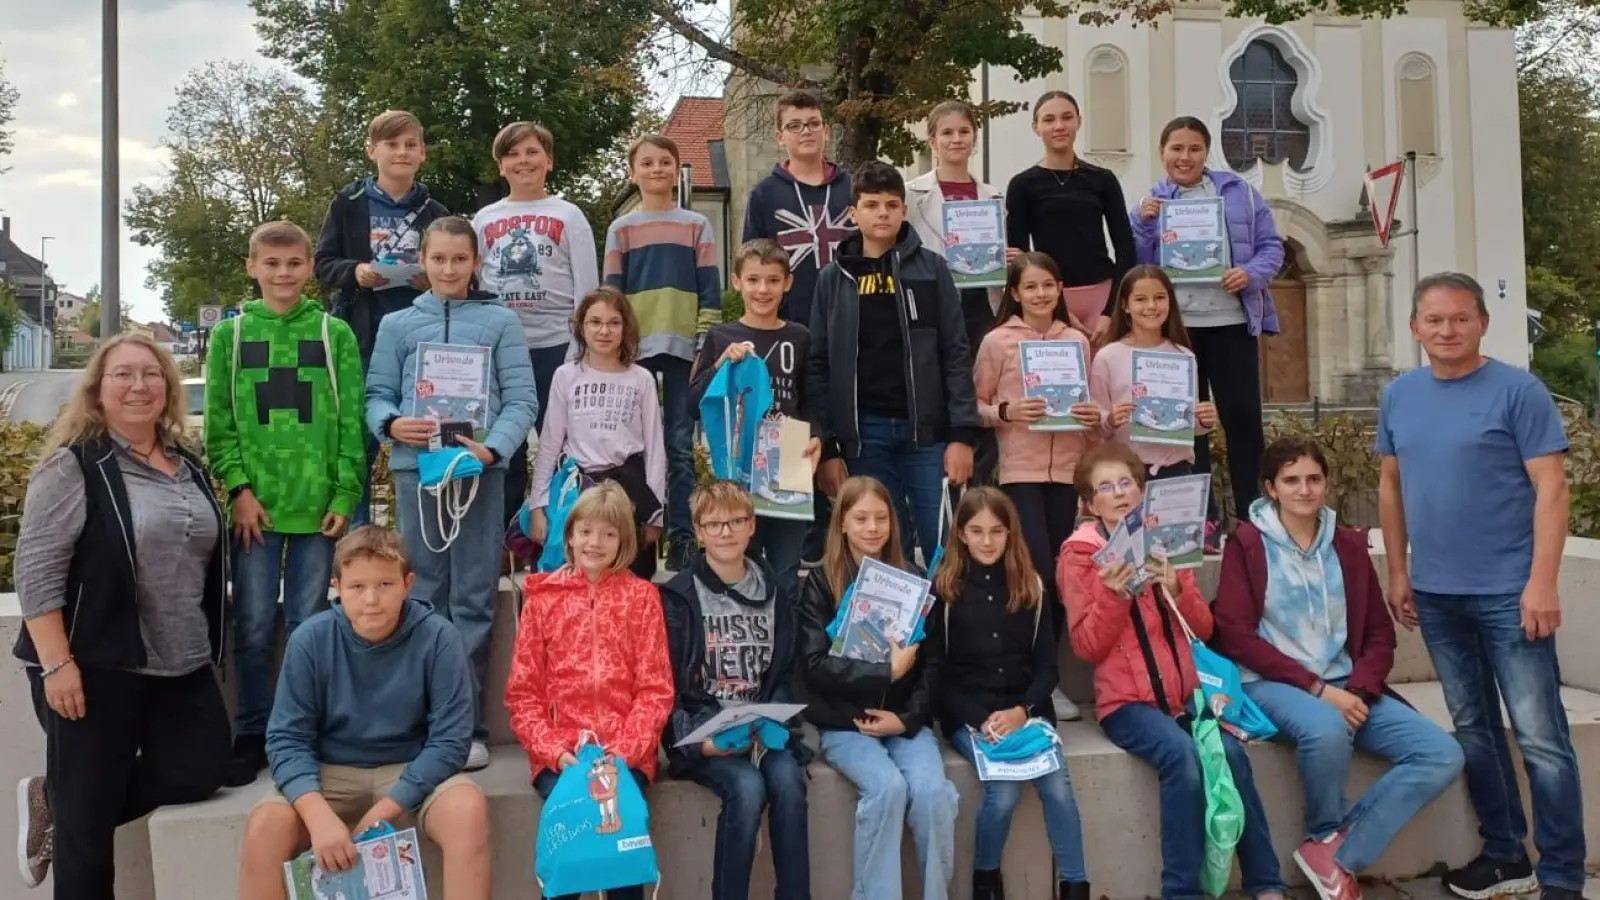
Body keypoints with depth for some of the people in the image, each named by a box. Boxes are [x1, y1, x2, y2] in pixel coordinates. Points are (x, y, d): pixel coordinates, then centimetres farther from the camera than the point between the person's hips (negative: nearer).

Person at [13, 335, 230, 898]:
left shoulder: (188, 468, 11)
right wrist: (56, 664, -19)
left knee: (203, 770, 4)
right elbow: (36, 572, -14)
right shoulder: (72, 465, -9)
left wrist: (208, 644, 17)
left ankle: (55, 803, 20)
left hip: (182, 665, 6)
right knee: (90, 811, 1)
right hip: (96, 666, -6)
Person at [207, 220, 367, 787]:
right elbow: (218, 423, 4)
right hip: (255, 505, 1)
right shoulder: (229, 334, 6)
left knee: (310, 624, 7)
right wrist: (239, 487, -7)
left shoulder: (334, 334, 3)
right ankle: (252, 735, 18)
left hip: (318, 503, 0)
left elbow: (351, 421, 2)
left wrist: (346, 495, -5)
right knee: (253, 626, 5)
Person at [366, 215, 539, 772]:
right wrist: (392, 424, -14)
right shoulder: (398, 325, 12)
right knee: (422, 596, 7)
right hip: (416, 469, 2)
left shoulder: (500, 322, 6)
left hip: (481, 470, -1)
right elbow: (377, 395, 8)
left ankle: (470, 725, 7)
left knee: (474, 599, 1)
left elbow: (521, 399, -1)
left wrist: (492, 447, -16)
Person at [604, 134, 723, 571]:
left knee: (680, 445, 0)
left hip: (684, 346, 0)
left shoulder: (697, 226, 8)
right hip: (634, 348, 1)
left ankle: (681, 537, 5)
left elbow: (710, 291, 4)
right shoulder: (621, 229, 9)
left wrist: (708, 344, -4)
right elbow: (611, 294, 7)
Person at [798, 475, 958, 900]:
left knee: (932, 790, -24)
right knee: (888, 786, -29)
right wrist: (887, 671, -18)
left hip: (906, 719, 2)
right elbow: (816, 665, -9)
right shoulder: (820, 583, 0)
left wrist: (907, 718, -9)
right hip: (845, 721, -2)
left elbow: (931, 663, 6)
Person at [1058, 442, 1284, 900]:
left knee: (1230, 752, -24)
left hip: (1185, 690, 4)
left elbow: (1203, 630, 9)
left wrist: (1174, 590, -10)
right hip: (1126, 699, -4)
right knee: (1182, 756, -31)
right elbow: (1087, 647, -6)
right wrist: (1114, 595, -21)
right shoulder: (1078, 555, 0)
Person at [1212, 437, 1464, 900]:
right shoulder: (1246, 543, -1)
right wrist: (1316, 688, -15)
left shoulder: (1349, 546, 12)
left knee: (1442, 754, -14)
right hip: (1272, 683, -5)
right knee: (1327, 730, -37)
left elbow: (1379, 634, 12)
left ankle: (1335, 854, -10)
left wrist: (1358, 691, -9)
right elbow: (1235, 635, -9)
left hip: (1343, 687, 5)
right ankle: (1325, 836, -5)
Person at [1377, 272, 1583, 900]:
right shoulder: (1399, 396, 6)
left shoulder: (1518, 390, -8)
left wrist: (1542, 582, -17)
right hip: (1436, 594, 5)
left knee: (1540, 737, -1)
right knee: (1473, 728, 15)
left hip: (1509, 591, -5)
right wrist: (1398, 572, 10)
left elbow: (1550, 488, -11)